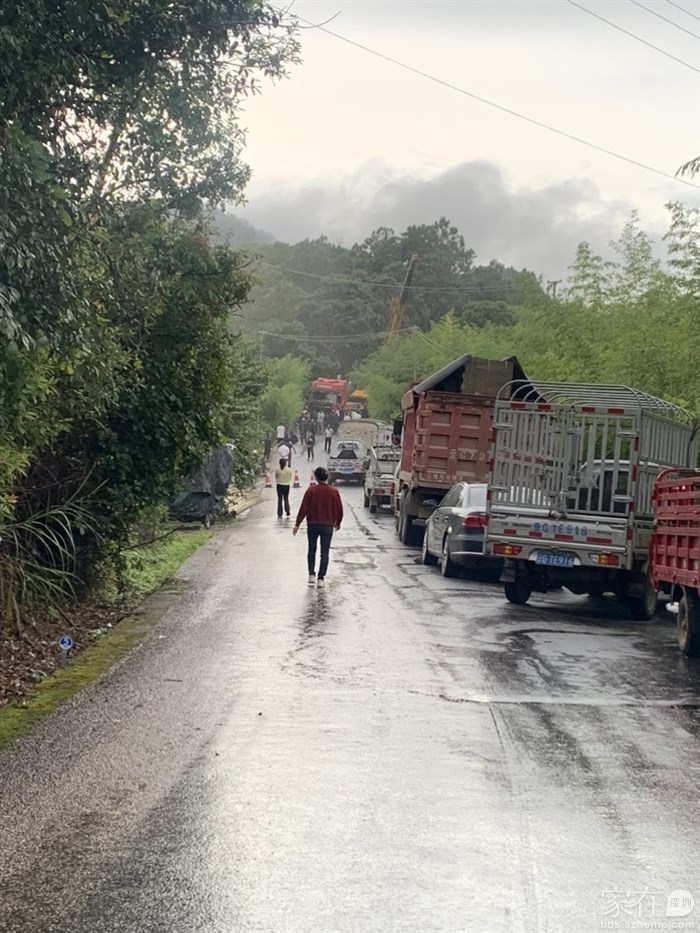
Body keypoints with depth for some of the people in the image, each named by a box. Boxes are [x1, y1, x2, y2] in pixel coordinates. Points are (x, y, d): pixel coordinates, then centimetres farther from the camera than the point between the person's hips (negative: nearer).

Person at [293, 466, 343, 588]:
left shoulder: (311, 490, -9)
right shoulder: (334, 491, -5)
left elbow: (304, 508, -9)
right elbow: (339, 509, 2)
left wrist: (297, 524, -2)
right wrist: (338, 523, 19)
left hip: (313, 525, 0)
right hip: (328, 525, 0)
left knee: (312, 550, 16)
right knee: (324, 552, 6)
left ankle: (311, 575, 12)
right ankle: (321, 579, 2)